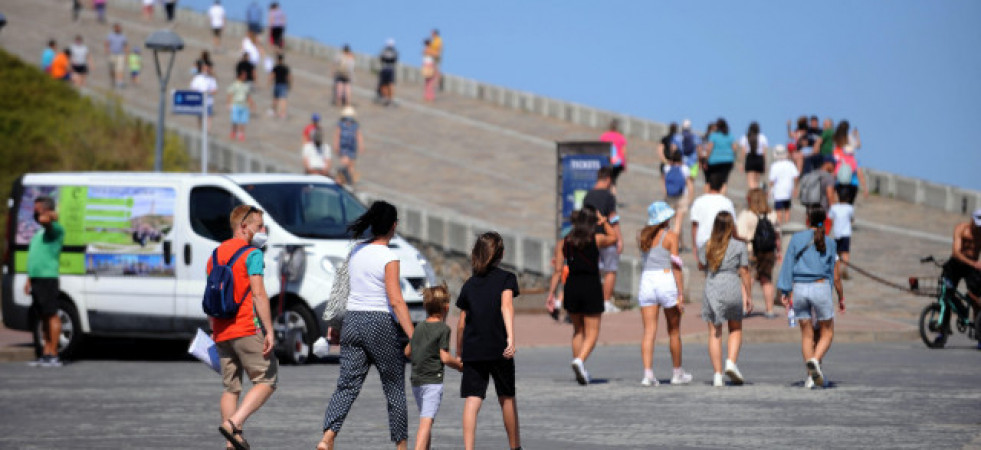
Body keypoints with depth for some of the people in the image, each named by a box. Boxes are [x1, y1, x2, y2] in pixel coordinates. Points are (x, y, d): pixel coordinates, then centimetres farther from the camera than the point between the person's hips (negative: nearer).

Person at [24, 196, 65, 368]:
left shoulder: (56, 229, -7)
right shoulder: (40, 233, 22)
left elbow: (44, 220, -29)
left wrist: (50, 216, -7)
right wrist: (29, 279, 20)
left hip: (48, 277, -9)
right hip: (37, 278, 9)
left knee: (51, 315, -9)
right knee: (43, 316, 10)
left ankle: (53, 355, -10)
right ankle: (46, 354, 12)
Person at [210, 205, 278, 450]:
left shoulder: (215, 255, 18)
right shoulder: (252, 254, -5)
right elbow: (258, 294, -14)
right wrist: (269, 330, -15)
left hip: (222, 334, 7)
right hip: (247, 329, -7)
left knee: (231, 388, 10)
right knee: (266, 381, -1)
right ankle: (233, 423, -17)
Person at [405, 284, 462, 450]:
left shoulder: (419, 327, 12)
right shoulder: (443, 329, -7)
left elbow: (407, 352, 18)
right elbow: (445, 357, -11)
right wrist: (459, 364, 6)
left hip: (416, 380, 7)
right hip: (433, 381, -7)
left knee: (425, 421, 18)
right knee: (426, 421, -14)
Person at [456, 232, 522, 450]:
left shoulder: (469, 284, 10)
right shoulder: (506, 278, 2)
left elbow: (461, 324, 11)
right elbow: (506, 305, -15)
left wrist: (458, 353, 21)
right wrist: (511, 337, -25)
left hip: (472, 350, 2)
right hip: (499, 349, -2)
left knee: (472, 400, -4)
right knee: (507, 398, 13)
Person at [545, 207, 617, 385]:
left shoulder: (564, 242, 3)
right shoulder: (597, 239, -3)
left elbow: (558, 269, 0)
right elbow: (613, 237, 18)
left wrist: (552, 293, 3)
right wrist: (604, 222, 25)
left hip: (571, 287, 3)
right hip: (591, 287, -3)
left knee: (578, 330, 20)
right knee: (592, 332, 2)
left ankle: (579, 365, 21)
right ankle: (580, 360, -22)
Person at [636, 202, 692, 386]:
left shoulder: (644, 236, 10)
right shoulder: (671, 236, -4)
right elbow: (675, 265, -11)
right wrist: (681, 294, -12)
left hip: (646, 282, 4)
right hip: (666, 281, -4)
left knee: (649, 331, -2)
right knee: (674, 331, 12)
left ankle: (648, 373, -16)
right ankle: (677, 373, 22)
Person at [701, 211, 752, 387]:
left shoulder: (708, 246, 6)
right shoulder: (739, 246, -2)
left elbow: (706, 269, 8)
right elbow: (744, 273, 0)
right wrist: (747, 296, 6)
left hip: (711, 288, 2)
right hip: (732, 287, -2)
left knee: (714, 333, 4)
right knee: (736, 329, 16)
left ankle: (718, 374, -1)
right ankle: (731, 362, -5)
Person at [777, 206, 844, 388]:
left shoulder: (796, 239, 3)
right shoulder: (829, 243, 3)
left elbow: (788, 267, -3)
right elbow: (835, 276, 6)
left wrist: (785, 292, -2)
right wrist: (841, 298, 17)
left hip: (799, 289, 2)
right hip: (821, 287, -2)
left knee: (807, 334, 11)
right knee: (827, 333, 9)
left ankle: (810, 376, 4)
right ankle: (815, 360, -19)